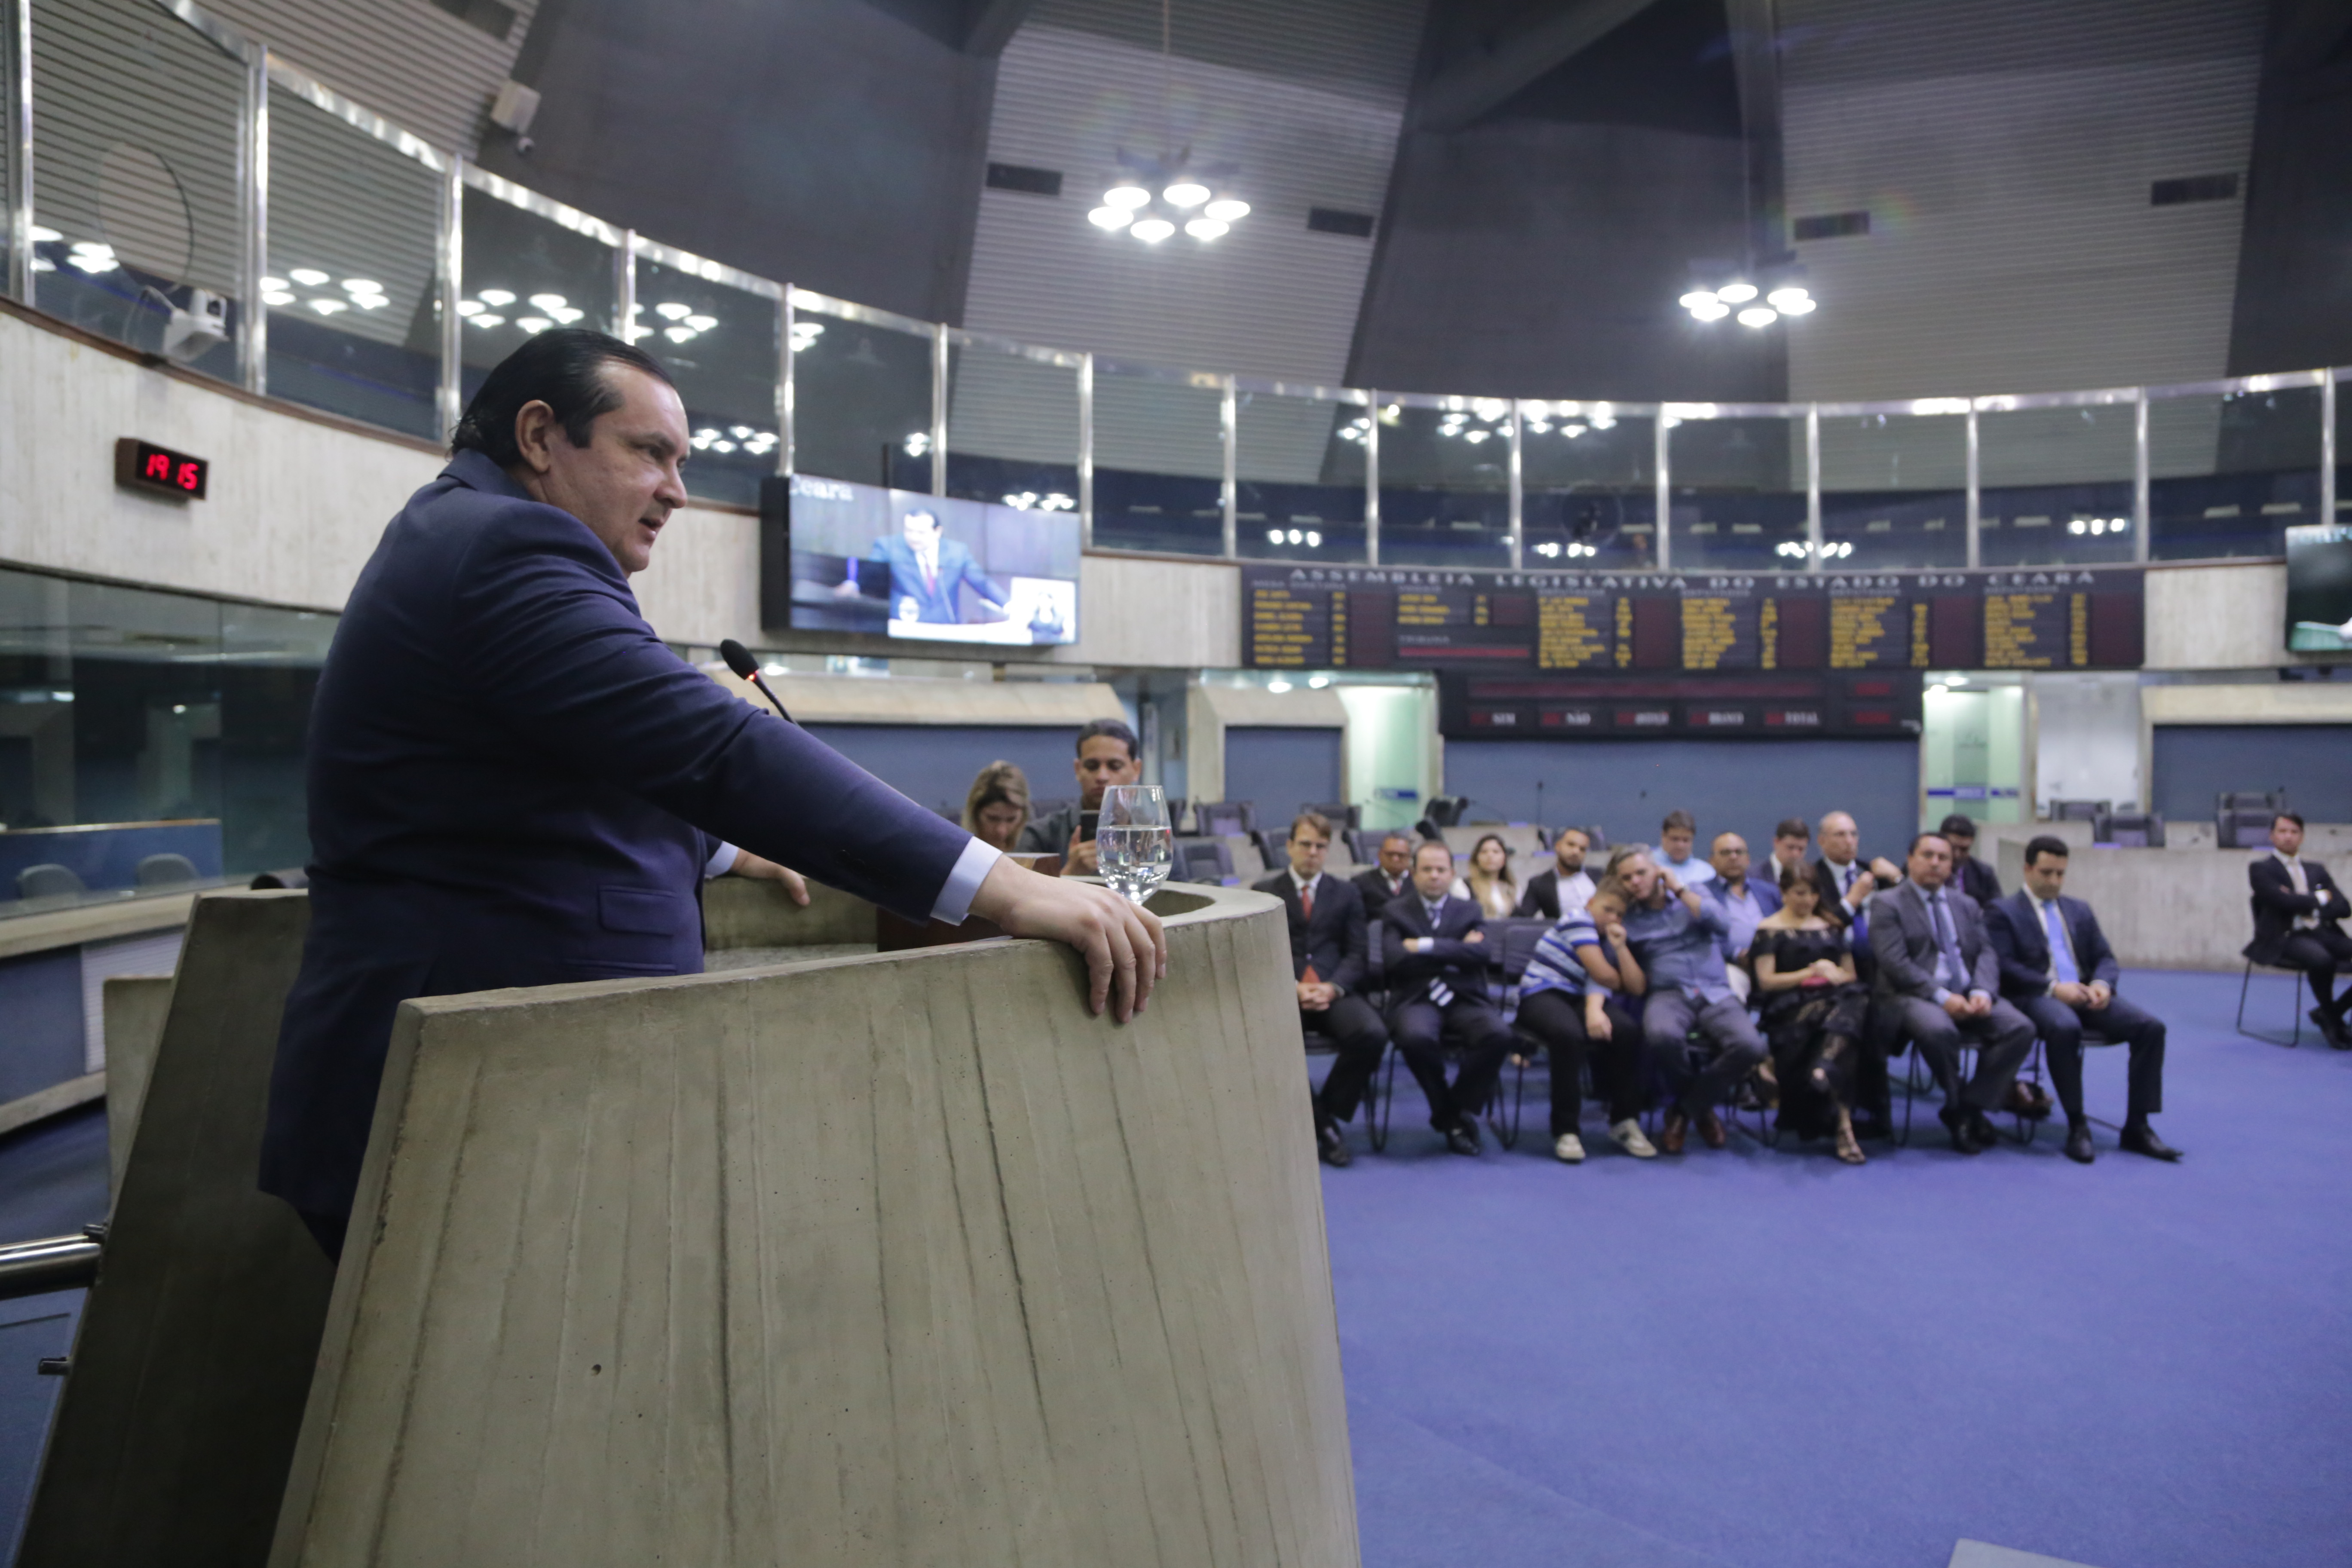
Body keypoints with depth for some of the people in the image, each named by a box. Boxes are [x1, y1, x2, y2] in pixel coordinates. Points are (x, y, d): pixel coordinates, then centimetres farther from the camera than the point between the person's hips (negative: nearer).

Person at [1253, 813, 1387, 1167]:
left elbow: (1358, 953, 9)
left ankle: (1329, 1112, -7)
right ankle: (1320, 1125, -13)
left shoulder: (1347, 894, 18)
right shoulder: (1264, 893, 12)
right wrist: (1293, 988, -13)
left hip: (1333, 990, 2)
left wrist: (1332, 988, -11)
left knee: (1373, 1034, -30)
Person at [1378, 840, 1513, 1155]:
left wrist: (1426, 947, -9)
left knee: (1498, 1035, -30)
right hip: (1416, 999, -2)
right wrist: (1453, 955, -3)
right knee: (1416, 1037, -36)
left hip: (1465, 999, 2)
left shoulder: (1469, 911, 17)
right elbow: (1397, 960, -6)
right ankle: (1449, 1115, -9)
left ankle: (1461, 1112, -8)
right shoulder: (1395, 912, 11)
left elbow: (1478, 954, -4)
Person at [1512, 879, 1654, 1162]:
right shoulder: (1578, 918, -2)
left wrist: (1595, 1007, -20)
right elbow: (1604, 976, -8)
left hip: (1581, 998, 6)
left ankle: (1625, 1121, -12)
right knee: (1568, 1033, -39)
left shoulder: (1608, 939, 18)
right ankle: (1566, 1130, -29)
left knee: (1628, 1030, -24)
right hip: (1541, 995, -6)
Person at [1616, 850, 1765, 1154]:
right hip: (1669, 995, -1)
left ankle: (1685, 1110, -6)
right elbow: (1638, 987, 6)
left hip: (1716, 994, 1)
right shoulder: (1628, 921, 11)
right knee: (1663, 1036, -39)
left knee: (1751, 1048, -31)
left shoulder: (1693, 896, 15)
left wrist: (1679, 889, -1)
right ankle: (1702, 1109, -6)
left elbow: (1717, 922, -8)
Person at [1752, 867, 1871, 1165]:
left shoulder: (1831, 927, 27)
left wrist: (1836, 976, -2)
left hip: (1833, 998, 4)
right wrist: (1810, 973, -7)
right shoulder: (1770, 930, 12)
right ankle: (1843, 1124, -44)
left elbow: (1851, 975, 23)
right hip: (1791, 1009, -4)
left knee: (1855, 999, -36)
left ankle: (1824, 1071, -59)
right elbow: (1766, 982, 1)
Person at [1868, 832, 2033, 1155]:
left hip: (1968, 995, 6)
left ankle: (1971, 1107, -9)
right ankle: (1957, 1107, -10)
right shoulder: (1887, 903, 2)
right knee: (1939, 1031, -37)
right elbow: (1894, 962, -10)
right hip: (1913, 995, -5)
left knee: (2021, 1029, -20)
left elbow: (1986, 953, 10)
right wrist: (1941, 997, -20)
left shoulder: (1967, 905, 21)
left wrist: (1983, 992, -12)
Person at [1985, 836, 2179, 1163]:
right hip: (2036, 997, -6)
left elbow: (2105, 958, 17)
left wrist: (2101, 984, -7)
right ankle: (2077, 1125, -25)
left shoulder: (2080, 910, 24)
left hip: (2084, 995, 6)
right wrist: (2053, 987, -19)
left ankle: (2137, 1126, -11)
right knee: (2065, 1027, -39)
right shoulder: (2002, 912, 5)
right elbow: (2003, 966, -8)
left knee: (2151, 1026, -19)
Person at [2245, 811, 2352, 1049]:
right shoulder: (2260, 868, 6)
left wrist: (2305, 905, -5)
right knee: (2322, 960, -37)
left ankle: (2330, 1013, -1)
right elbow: (2285, 901, -11)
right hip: (2285, 938, -6)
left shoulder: (2317, 869, 23)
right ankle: (2332, 1021, -11)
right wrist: (2320, 899, 4)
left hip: (2322, 933, 6)